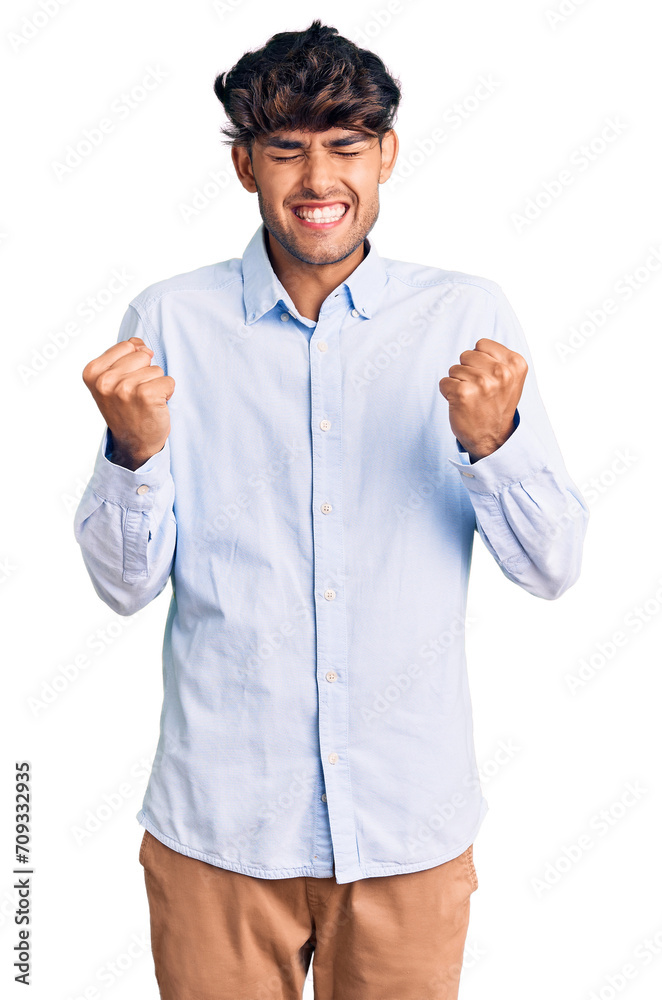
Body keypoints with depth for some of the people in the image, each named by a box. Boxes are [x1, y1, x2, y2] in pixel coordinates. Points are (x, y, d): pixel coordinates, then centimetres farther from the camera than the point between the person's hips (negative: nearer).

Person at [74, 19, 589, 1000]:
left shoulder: (469, 318, -2)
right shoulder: (171, 321, -3)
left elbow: (551, 569, -4)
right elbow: (126, 583, -4)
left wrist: (493, 441, -21)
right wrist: (136, 451, -22)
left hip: (412, 828, 1)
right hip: (219, 826, 0)